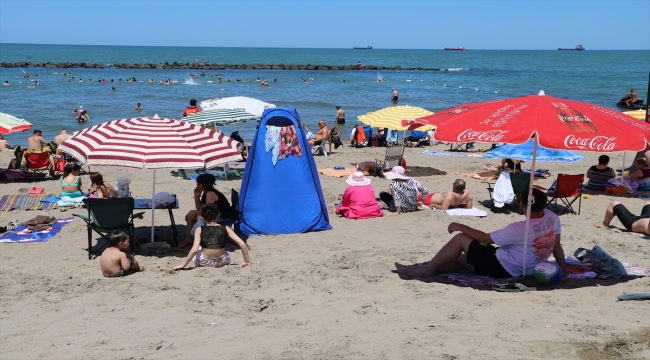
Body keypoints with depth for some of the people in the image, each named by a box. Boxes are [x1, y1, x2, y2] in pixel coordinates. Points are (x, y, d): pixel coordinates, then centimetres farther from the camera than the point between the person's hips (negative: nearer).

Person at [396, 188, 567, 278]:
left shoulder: (520, 229, -28)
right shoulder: (552, 217, -8)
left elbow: (486, 238, -17)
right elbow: (556, 245, 3)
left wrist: (460, 226, -7)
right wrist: (563, 268, 16)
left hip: (502, 267, -9)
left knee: (460, 239, -4)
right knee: (461, 259, 18)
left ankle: (427, 268, 6)